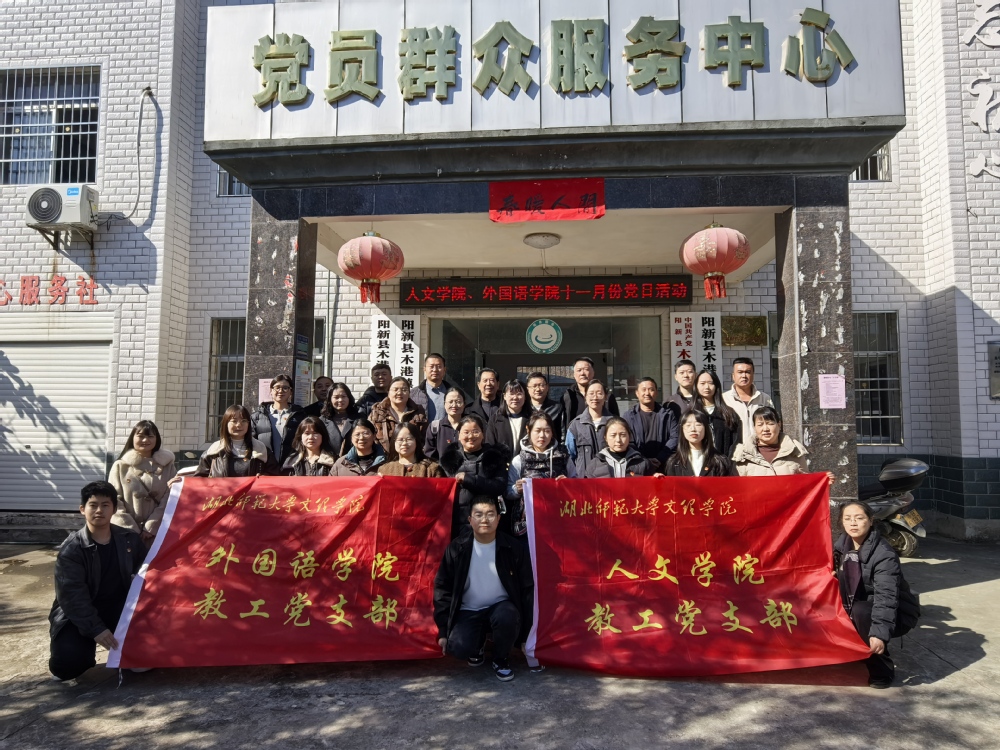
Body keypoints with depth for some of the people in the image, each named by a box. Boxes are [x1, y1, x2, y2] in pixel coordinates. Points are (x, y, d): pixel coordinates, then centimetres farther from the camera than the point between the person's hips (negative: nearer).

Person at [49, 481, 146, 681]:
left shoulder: (129, 539, 0)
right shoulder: (71, 549, -12)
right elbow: (72, 596, -19)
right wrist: (96, 629, -29)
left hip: (118, 610, 3)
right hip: (78, 616, -3)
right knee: (67, 665, -26)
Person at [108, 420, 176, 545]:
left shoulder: (167, 466, 7)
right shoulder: (121, 466, 5)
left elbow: (169, 500, 0)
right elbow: (114, 500, -1)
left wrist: (151, 527, -9)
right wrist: (131, 530, -9)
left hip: (156, 532, 0)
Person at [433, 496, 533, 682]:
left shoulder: (514, 549, -9)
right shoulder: (457, 549, -8)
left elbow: (527, 588, -3)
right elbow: (443, 588, -2)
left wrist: (525, 630, -7)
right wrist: (443, 631, -4)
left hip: (500, 606, 0)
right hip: (468, 611, 0)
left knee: (507, 617, -34)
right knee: (458, 647, -26)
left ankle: (501, 660, -1)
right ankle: (479, 642, 14)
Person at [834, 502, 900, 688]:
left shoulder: (884, 554, -25)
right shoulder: (842, 546, -5)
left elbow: (886, 597, -35)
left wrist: (880, 632, -45)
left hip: (894, 614, -6)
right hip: (854, 609, 7)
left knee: (861, 610, -35)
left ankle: (882, 670, -17)